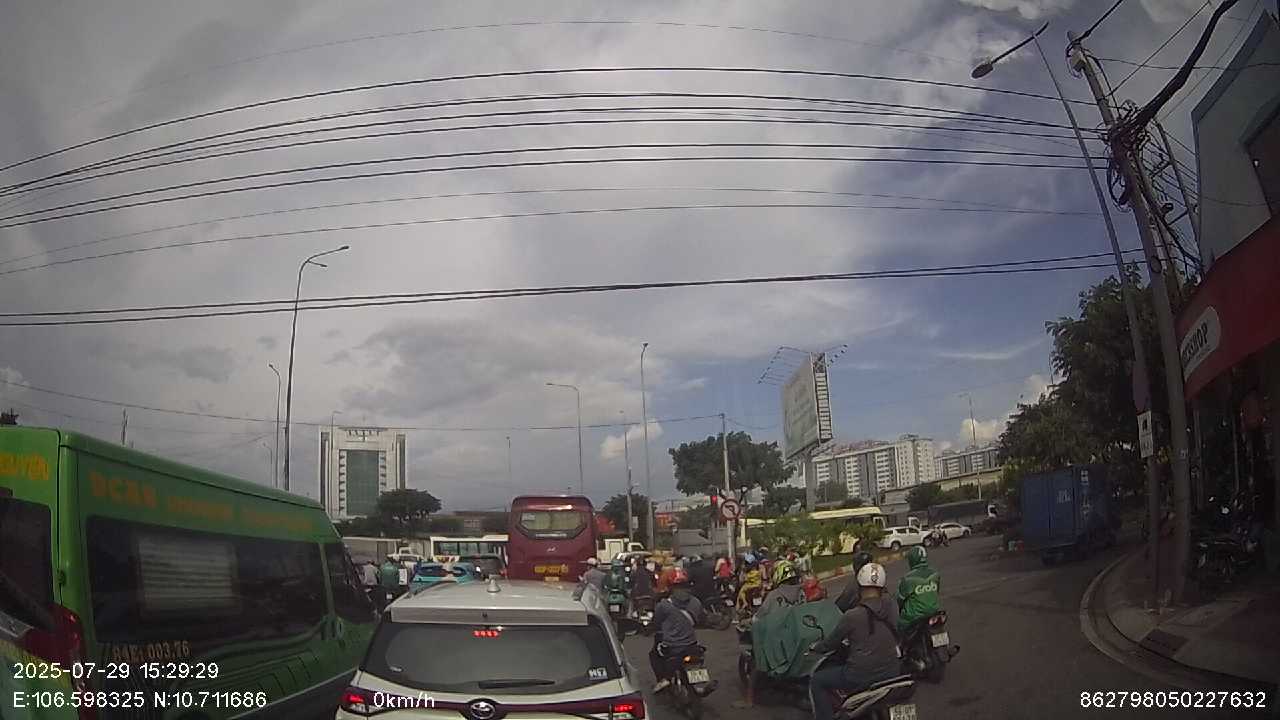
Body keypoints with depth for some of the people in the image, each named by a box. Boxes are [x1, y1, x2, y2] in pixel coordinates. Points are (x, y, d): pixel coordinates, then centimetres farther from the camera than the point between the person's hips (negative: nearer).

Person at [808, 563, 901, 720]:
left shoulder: (852, 616, -16)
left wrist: (815, 647, 21)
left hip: (860, 677, -5)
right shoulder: (892, 607, -2)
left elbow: (832, 642, -1)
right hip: (891, 673, 5)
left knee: (816, 681, 12)